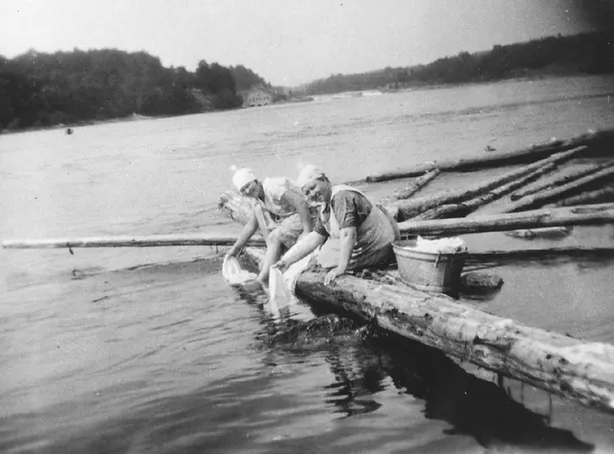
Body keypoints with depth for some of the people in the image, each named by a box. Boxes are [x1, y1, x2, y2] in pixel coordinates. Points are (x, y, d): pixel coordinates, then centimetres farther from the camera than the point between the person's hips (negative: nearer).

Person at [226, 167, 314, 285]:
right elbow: (251, 226, 15)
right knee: (258, 208, -3)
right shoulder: (256, 197, 7)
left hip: (305, 218, -9)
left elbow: (300, 202, -29)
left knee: (274, 237, -24)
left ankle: (262, 278, -19)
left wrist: (307, 230, -29)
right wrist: (235, 248, 14)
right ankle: (273, 254, -5)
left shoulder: (272, 187, -22)